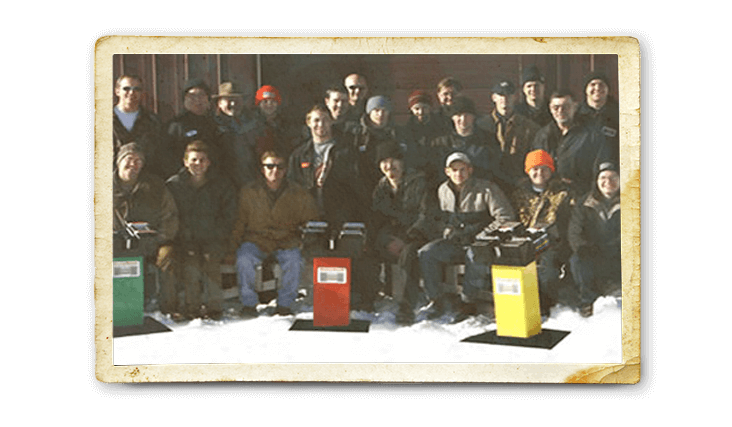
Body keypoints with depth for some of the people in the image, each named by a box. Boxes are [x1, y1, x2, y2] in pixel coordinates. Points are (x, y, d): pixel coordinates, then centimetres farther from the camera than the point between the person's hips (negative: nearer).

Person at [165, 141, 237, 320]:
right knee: (190, 260, -20)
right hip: (185, 240, 0)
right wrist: (186, 241, -10)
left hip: (213, 240, 0)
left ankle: (215, 305, -11)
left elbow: (228, 218, 5)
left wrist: (213, 240, -8)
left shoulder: (222, 184, 7)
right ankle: (192, 307, -9)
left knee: (210, 259, -21)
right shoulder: (173, 185, 6)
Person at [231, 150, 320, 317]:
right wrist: (235, 243, -7)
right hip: (256, 239, 0)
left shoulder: (298, 193, 1)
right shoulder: (249, 192, 0)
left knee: (294, 260, -31)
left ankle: (285, 304, -10)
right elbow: (238, 222, 6)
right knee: (244, 258, -30)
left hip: (286, 241, 0)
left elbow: (311, 219, 10)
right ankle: (248, 303, -11)